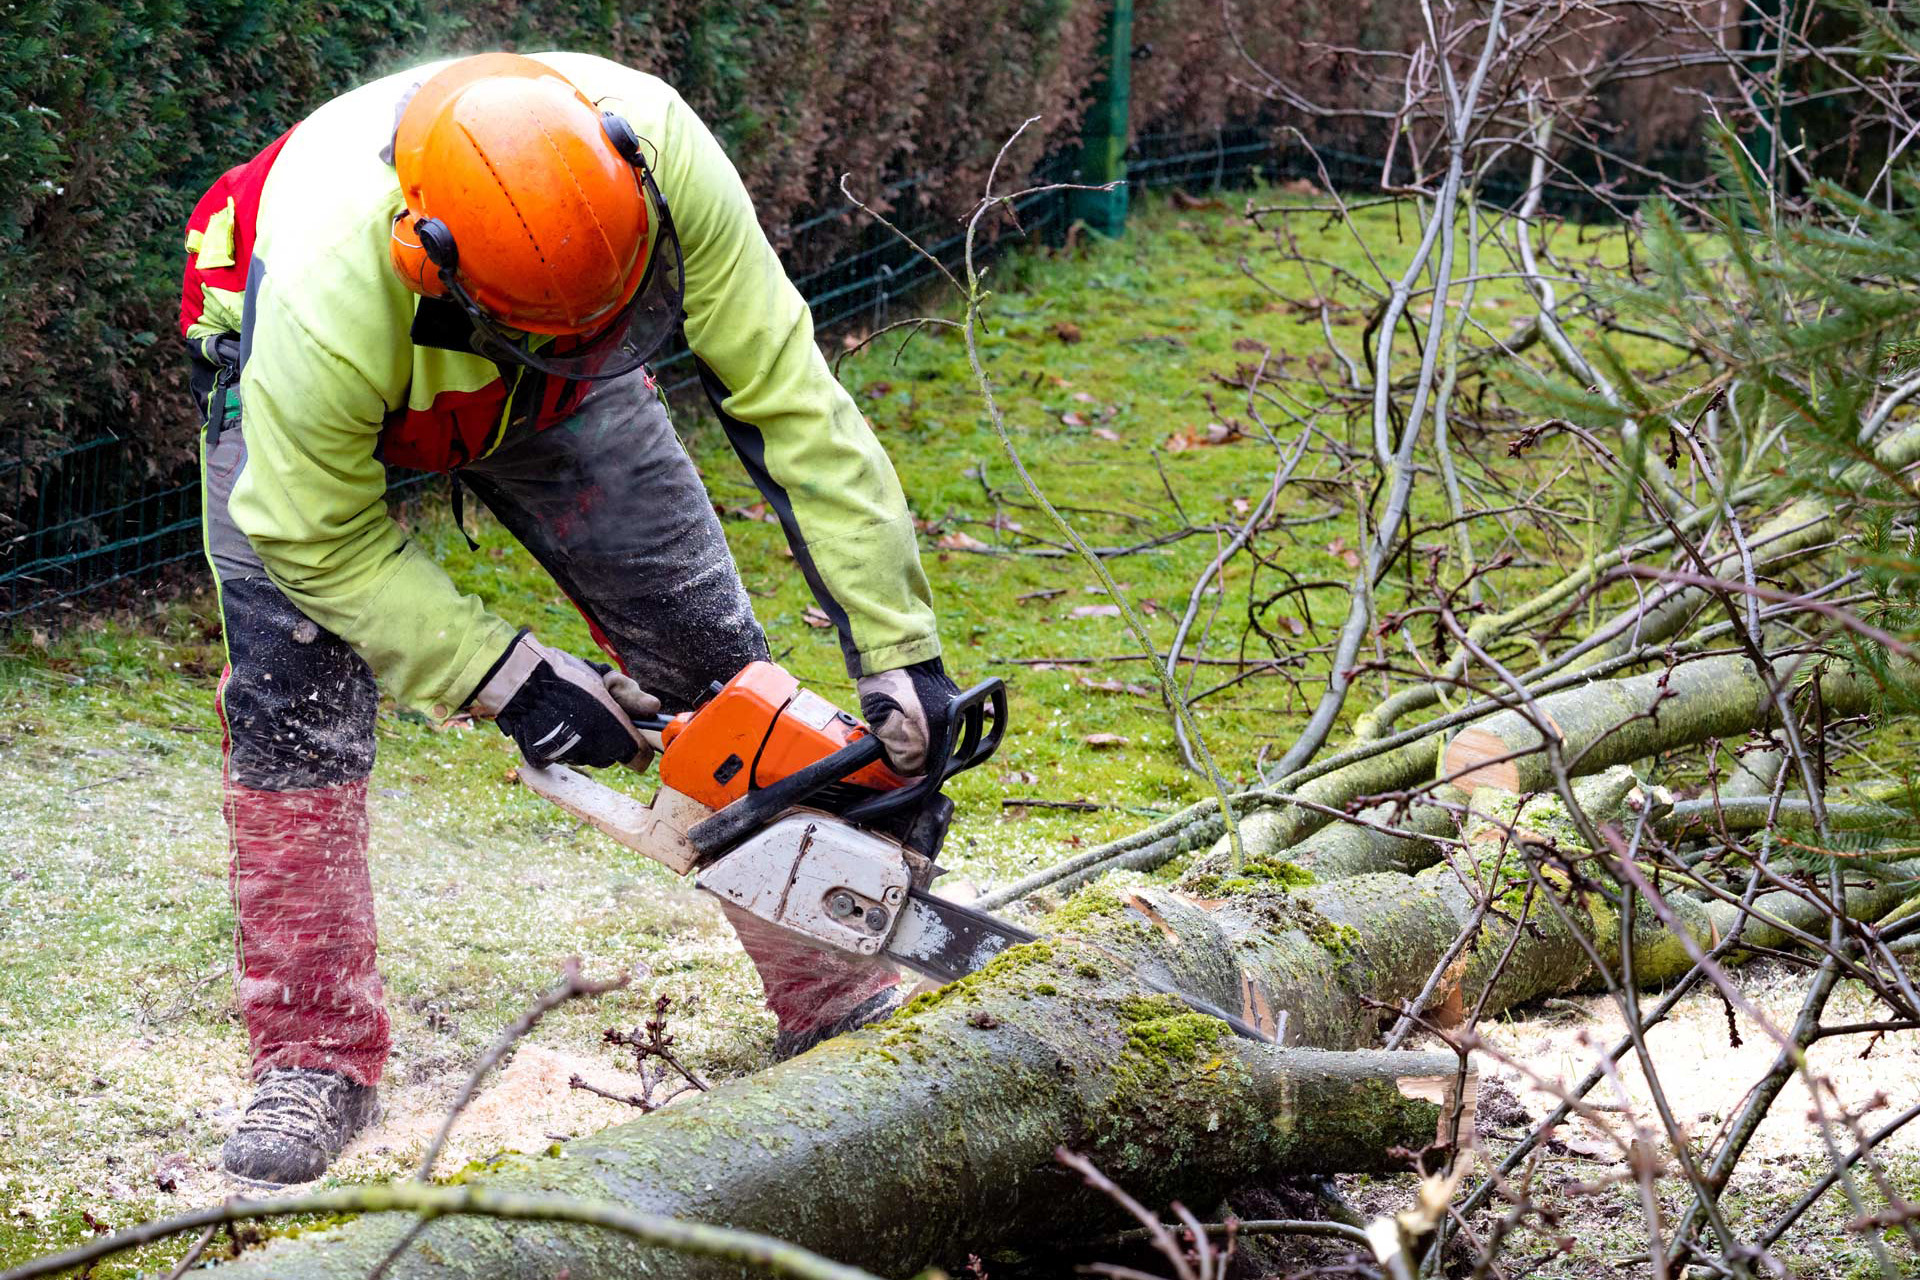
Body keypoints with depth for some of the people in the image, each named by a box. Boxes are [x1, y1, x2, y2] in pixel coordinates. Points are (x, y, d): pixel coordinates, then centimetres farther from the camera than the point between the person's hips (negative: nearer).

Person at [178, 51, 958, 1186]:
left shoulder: (656, 151, -39)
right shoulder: (327, 296, -46)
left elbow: (790, 393, -32)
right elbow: (322, 541, -28)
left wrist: (901, 647, -31)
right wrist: (508, 681, -30)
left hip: (549, 401, 3)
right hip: (309, 404, -3)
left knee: (710, 652, -1)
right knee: (292, 699, -19)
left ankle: (837, 1002, 11)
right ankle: (316, 1064, -8)